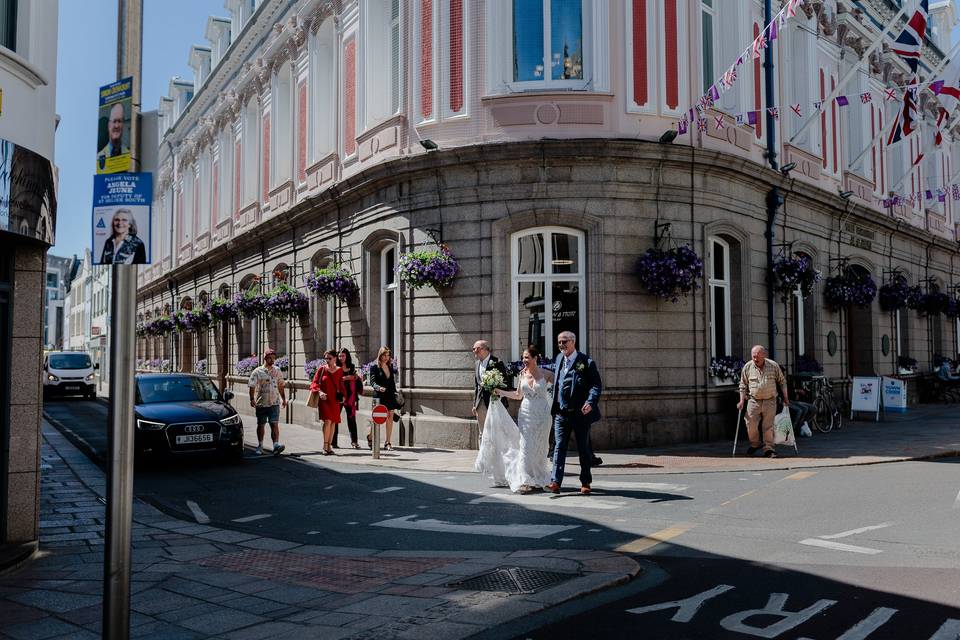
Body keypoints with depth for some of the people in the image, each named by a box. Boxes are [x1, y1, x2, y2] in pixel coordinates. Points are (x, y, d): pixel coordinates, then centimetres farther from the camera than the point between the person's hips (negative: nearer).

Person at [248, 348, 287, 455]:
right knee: (260, 425, 10)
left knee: (274, 424, -10)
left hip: (274, 403, 1)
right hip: (261, 403, -1)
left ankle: (276, 446, -18)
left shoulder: (277, 371, 9)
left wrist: (283, 399, 14)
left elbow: (281, 386, 17)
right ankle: (260, 446, 24)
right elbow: (252, 387, -7)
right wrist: (252, 399, -20)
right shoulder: (257, 372, -2)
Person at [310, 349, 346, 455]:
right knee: (327, 421, -16)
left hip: (335, 400, 3)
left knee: (333, 422, 6)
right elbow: (314, 383, 1)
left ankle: (329, 445, 15)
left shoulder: (339, 371, 7)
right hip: (324, 399, -3)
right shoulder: (321, 369, 1)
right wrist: (320, 392, -14)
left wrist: (342, 394, -1)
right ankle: (325, 445, -9)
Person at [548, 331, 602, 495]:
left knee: (584, 449, 8)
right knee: (559, 446, -2)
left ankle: (585, 483, 20)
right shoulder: (559, 359, 10)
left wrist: (590, 402, -26)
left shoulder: (586, 362, -8)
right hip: (561, 412, 4)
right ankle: (556, 482, -5)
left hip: (581, 413, -4)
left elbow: (596, 384, -13)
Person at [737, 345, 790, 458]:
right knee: (751, 424, -3)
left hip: (770, 401, -1)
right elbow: (743, 385, 7)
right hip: (753, 401, 1)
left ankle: (769, 449, 6)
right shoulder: (747, 367, -1)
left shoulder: (774, 366, -2)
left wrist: (786, 398, 6)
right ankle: (754, 444, 21)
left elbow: (782, 382, 9)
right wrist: (742, 401, 0)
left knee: (768, 426, -2)